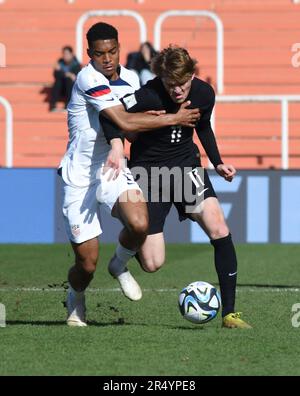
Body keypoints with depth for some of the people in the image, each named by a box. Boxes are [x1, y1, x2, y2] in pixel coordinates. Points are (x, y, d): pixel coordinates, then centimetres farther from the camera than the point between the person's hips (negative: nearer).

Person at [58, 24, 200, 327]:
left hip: (111, 170, 5)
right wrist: (173, 118, -15)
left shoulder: (130, 79, 5)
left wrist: (117, 147, -8)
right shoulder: (88, 79, -17)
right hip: (79, 177, -5)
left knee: (139, 224, -27)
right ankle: (75, 300, 31)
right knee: (87, 264, -5)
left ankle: (120, 265, 7)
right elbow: (124, 122, -23)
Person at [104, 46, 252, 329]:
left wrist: (218, 163, 7)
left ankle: (229, 313, -10)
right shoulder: (149, 96, -24)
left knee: (219, 231, -19)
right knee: (152, 264, -7)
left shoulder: (204, 94, -7)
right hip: (148, 170, -4)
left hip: (186, 163, 4)